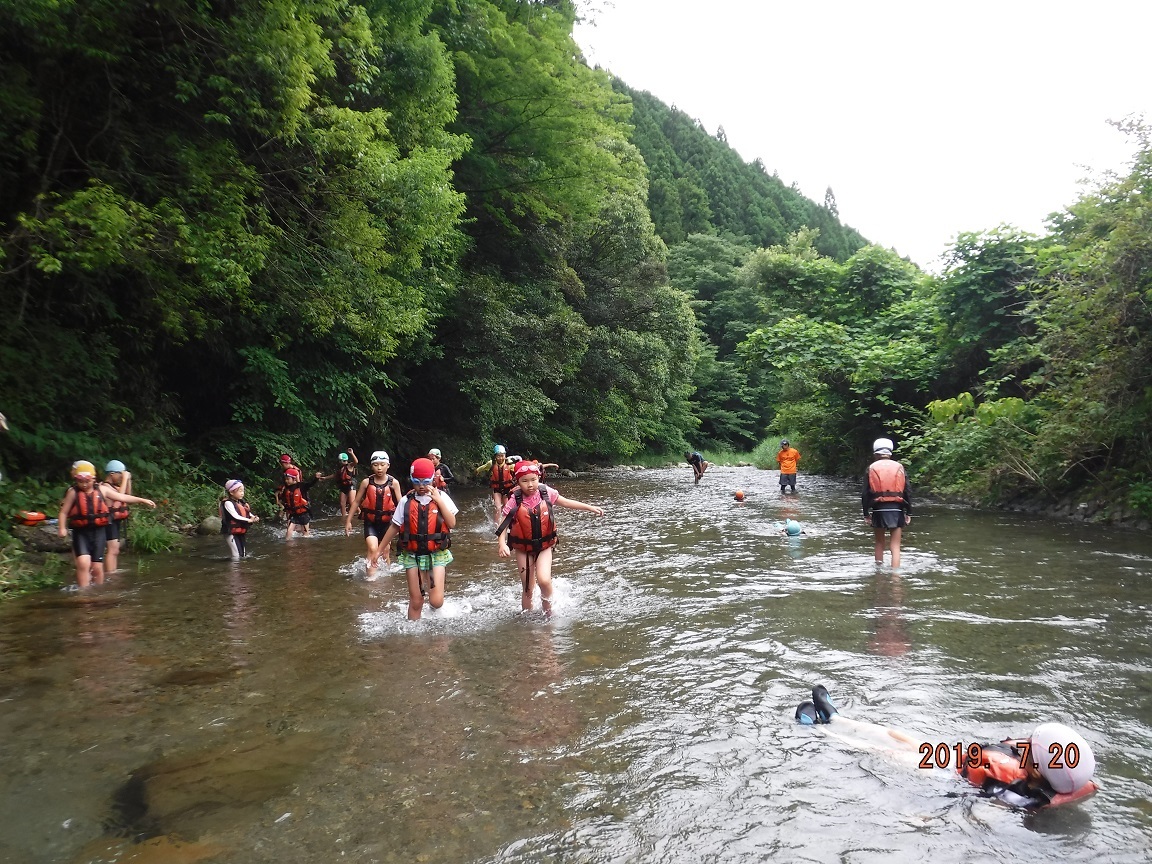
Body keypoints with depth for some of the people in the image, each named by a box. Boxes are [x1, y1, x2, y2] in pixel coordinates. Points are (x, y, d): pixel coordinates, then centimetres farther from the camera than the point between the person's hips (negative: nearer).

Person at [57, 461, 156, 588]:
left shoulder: (101, 490, 6)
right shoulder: (73, 492, -1)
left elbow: (122, 497, 12)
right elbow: (64, 512, 1)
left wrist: (142, 500, 12)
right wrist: (62, 528, -12)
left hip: (98, 532, 3)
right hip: (81, 533, -2)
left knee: (97, 567, 6)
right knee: (83, 563, -20)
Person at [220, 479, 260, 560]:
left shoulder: (242, 503, 10)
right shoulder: (228, 503, -15)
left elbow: (248, 513, 10)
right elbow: (235, 516, -22)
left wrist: (254, 518, -11)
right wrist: (249, 520, -20)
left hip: (241, 532, 8)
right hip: (232, 532, -8)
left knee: (243, 554, 13)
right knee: (237, 555, -11)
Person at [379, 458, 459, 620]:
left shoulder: (441, 497, -2)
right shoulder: (406, 501, 0)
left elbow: (452, 523, -10)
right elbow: (394, 528, 9)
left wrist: (439, 501, -16)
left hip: (436, 555, -1)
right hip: (413, 556, 1)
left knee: (436, 601, -10)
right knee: (416, 602, 3)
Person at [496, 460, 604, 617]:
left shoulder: (546, 493, -9)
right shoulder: (515, 500, -13)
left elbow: (567, 503, 4)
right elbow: (503, 524, -12)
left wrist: (590, 508, 3)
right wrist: (501, 543, -28)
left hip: (544, 546, 0)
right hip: (523, 548, 0)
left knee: (544, 581, -20)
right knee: (527, 589, 6)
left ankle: (548, 610, 7)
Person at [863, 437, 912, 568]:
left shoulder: (871, 468, 1)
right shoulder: (899, 467, 4)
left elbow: (866, 494, 0)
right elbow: (907, 492, 4)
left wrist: (866, 513, 8)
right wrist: (908, 512, 10)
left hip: (878, 509, 0)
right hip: (896, 509, 0)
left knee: (879, 543, 17)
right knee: (895, 546, 1)